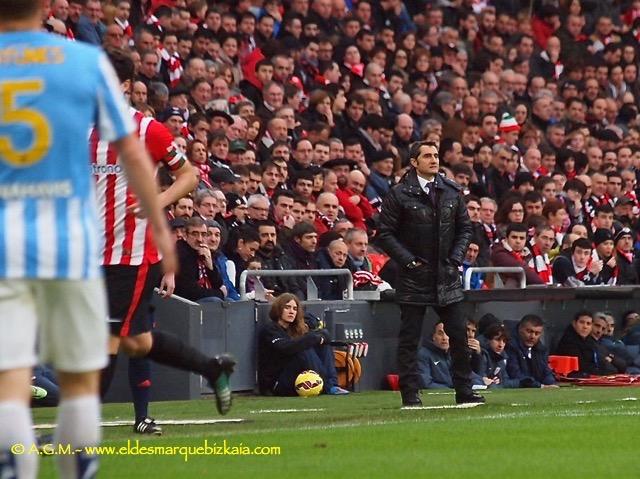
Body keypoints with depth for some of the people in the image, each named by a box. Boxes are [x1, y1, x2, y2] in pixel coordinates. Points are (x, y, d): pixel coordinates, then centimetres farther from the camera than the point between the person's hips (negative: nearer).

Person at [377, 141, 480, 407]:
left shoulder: (451, 192, 8)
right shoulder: (399, 195, -5)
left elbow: (465, 228, 15)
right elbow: (385, 234, -5)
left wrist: (456, 258, 2)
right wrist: (408, 260, -12)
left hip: (447, 276, 4)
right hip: (413, 277, -4)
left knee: (459, 335, 4)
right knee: (409, 339, 0)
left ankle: (464, 391, 13)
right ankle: (410, 394, 6)